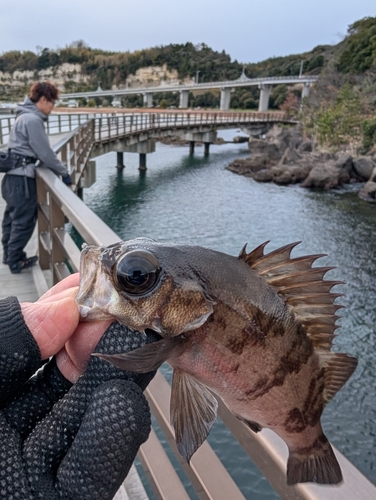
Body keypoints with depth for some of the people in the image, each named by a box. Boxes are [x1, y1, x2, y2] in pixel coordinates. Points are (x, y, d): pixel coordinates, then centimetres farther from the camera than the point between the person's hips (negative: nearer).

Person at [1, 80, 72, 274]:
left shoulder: (25, 116, 15)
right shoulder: (32, 120, -17)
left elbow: (37, 151, 16)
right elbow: (45, 153, -17)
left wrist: (57, 167, 9)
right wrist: (64, 172, -6)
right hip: (22, 177, -10)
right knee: (24, 220, 0)